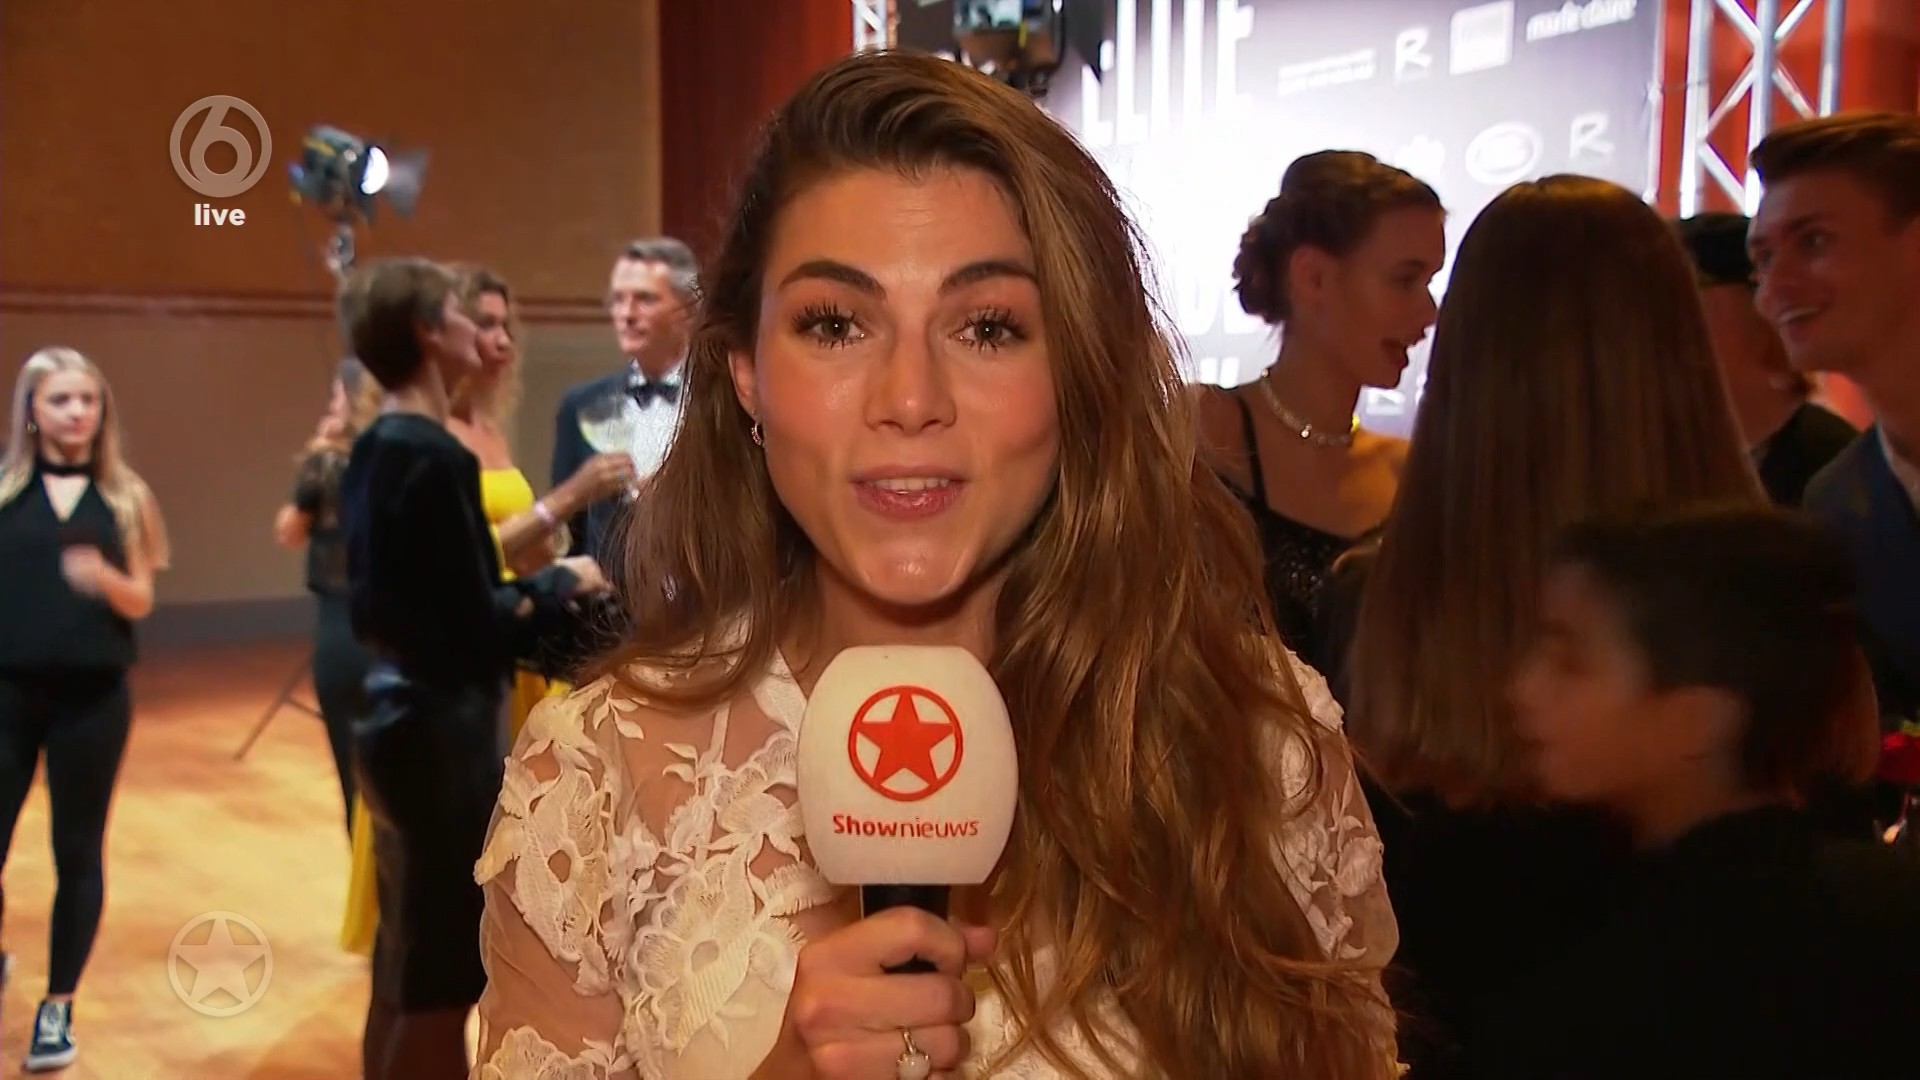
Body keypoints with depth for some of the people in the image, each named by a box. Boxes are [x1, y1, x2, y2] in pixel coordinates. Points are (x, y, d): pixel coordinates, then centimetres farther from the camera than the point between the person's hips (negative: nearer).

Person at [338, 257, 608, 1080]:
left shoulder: (375, 448, 8)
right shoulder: (436, 457, -19)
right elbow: (478, 626, -20)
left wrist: (528, 590, 7)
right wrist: (561, 582, -4)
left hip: (399, 714, 9)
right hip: (443, 728, -9)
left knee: (404, 967, 19)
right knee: (439, 980, 3)